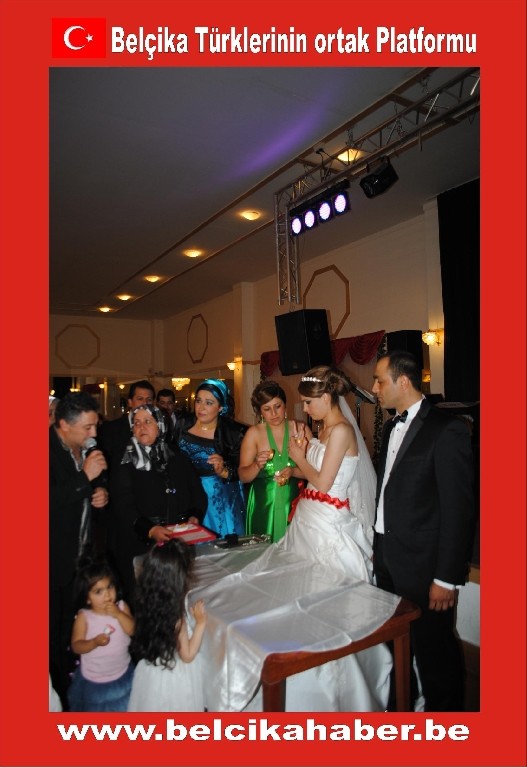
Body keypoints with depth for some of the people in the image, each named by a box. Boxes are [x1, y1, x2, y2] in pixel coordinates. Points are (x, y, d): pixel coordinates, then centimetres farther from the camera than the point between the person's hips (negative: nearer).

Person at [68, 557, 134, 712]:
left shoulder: (121, 607, -13)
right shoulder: (84, 617, -19)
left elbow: (132, 630, -20)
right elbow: (76, 646, -16)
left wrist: (118, 614, -31)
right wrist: (95, 642, -32)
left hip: (122, 675, 2)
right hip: (93, 680, -2)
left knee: (121, 708, 23)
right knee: (95, 709, 20)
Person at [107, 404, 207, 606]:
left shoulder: (179, 459, 12)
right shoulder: (124, 465, 2)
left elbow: (198, 494, 12)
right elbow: (123, 507, -8)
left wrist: (194, 517, -8)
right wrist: (150, 530, -22)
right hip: (139, 546, -2)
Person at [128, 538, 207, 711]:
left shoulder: (150, 603, -13)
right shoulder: (175, 617, -33)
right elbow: (187, 655, -21)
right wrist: (200, 623, -21)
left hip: (153, 674, 6)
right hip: (173, 679, -6)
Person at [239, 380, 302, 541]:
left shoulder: (300, 429, -2)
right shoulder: (253, 433, -3)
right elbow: (243, 476, -2)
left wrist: (293, 471, -20)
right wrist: (257, 465, -20)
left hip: (294, 502, 0)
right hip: (264, 505, 0)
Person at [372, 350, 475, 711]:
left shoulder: (446, 430, -16)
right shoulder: (391, 427, 9)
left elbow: (459, 509, -17)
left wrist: (447, 578, -16)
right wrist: (379, 547, 11)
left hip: (423, 565, -7)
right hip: (388, 559, 8)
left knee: (434, 651, 9)